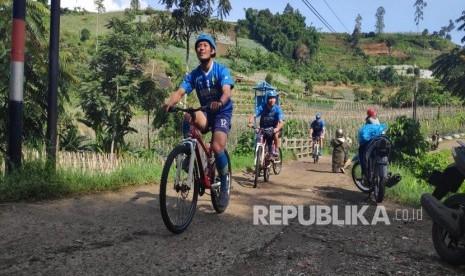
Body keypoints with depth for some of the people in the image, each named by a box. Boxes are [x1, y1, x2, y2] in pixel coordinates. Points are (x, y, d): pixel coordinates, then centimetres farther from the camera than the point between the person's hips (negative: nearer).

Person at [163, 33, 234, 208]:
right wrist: (170, 103, -37)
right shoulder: (193, 75, -1)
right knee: (189, 115, -32)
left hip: (222, 113, -3)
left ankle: (224, 189, -4)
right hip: (206, 114, 3)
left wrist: (220, 102, -51)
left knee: (217, 148, -23)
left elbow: (227, 91, -28)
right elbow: (180, 91, -15)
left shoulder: (221, 70, -11)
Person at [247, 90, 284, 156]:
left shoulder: (277, 109, -17)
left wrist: (277, 128, -48)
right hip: (264, 129, 1)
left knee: (276, 134, -31)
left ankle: (276, 151, -11)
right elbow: (254, 115, -24)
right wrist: (250, 123, -45)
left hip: (273, 129, -1)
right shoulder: (262, 107, -14)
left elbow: (281, 122, -27)